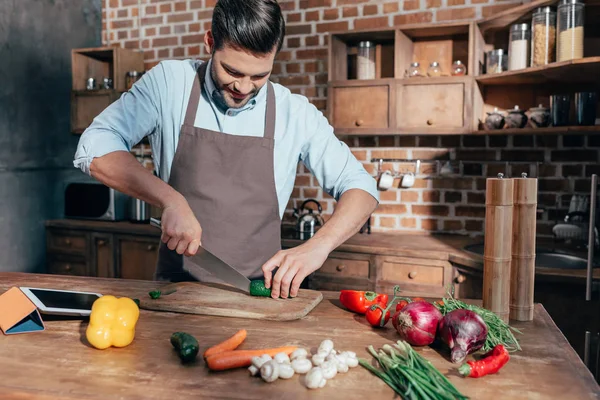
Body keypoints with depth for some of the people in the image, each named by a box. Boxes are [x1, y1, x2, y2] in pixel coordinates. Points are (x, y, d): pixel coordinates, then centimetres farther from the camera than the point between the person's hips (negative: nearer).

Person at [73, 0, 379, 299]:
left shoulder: (295, 113, -2)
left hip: (260, 293, 0)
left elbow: (360, 188, 0)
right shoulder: (168, 83, -3)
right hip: (175, 287, 1)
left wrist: (319, 246, -17)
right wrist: (170, 199, -21)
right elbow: (95, 149, -7)